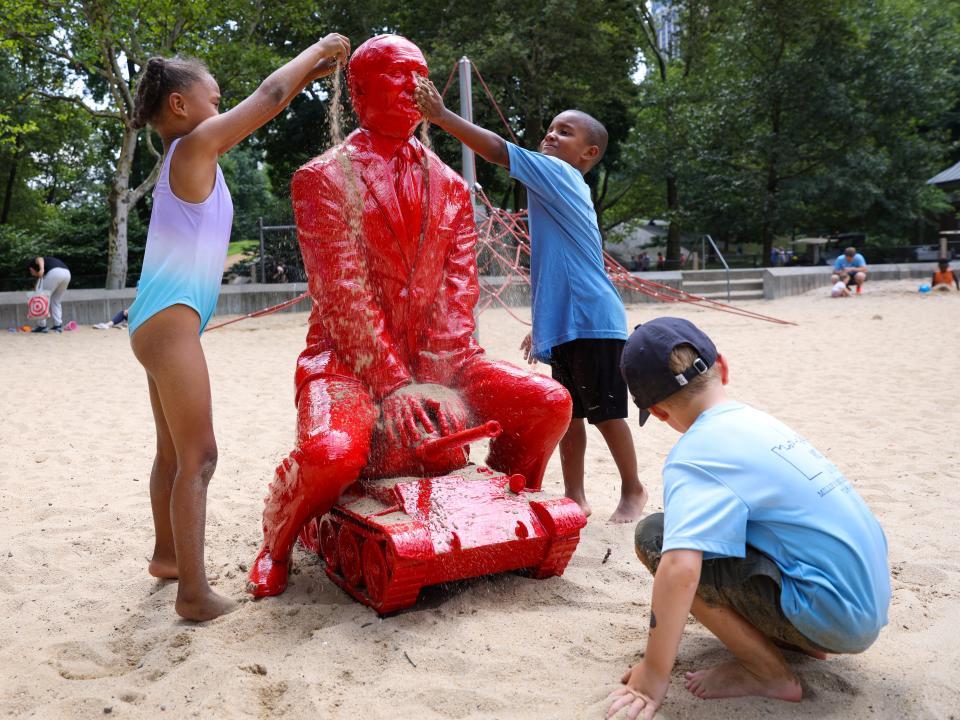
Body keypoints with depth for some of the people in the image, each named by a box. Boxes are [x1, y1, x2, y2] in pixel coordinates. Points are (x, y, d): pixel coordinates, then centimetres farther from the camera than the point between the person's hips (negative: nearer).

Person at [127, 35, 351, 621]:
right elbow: (267, 97, -9)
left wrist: (310, 75, 23)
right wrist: (318, 48, 5)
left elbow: (263, 109, 26)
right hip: (170, 322, -10)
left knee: (174, 453, 19)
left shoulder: (188, 154, 17)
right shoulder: (195, 145, -9)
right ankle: (195, 592, -8)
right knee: (198, 457, -10)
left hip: (163, 323, 10)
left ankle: (167, 554, 34)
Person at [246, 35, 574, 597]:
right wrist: (394, 383, -20)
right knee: (332, 453, -34)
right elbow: (343, 295, -12)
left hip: (436, 359, 4)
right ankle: (276, 544, 3)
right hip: (348, 358, -4)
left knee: (549, 402, -13)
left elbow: (458, 290, 2)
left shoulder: (449, 186, 11)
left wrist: (439, 379, -12)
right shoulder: (324, 178, -3)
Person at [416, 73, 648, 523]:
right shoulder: (557, 186, 20)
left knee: (605, 412, 1)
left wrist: (441, 116, -21)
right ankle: (574, 496, 20)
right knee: (568, 414, 11)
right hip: (566, 322, 9)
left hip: (592, 320, -9)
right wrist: (542, 324, 26)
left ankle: (633, 491, 18)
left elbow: (498, 150, -21)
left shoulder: (558, 173, -8)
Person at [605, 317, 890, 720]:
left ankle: (770, 674, -4)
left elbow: (679, 570, -32)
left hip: (834, 618, -9)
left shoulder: (694, 455, -18)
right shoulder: (758, 420, 9)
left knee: (655, 535, -14)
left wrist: (652, 678, -24)